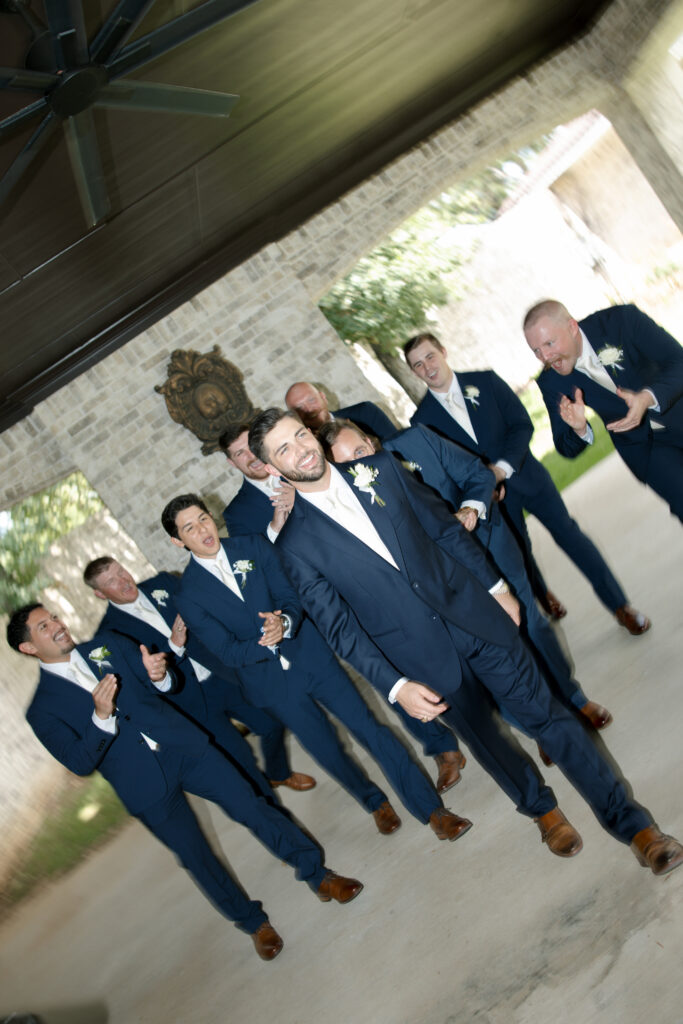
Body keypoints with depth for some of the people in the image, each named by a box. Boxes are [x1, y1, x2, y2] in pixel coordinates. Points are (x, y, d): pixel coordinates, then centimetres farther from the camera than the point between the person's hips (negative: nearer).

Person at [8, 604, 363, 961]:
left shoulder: (107, 645, 8)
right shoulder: (43, 710, -1)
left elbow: (170, 682, 9)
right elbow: (80, 763, -11)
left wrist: (160, 676, -15)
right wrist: (101, 718, -28)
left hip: (183, 746, 2)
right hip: (145, 785, -2)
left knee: (251, 805, 0)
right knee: (196, 857, 6)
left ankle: (318, 874, 15)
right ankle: (252, 921, 28)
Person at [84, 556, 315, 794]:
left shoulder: (162, 584, 3)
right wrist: (174, 646, -26)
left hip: (223, 677, 5)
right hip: (194, 703, -5)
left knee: (271, 724, 13)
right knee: (239, 756, -5)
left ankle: (280, 774, 45)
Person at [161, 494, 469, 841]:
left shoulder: (253, 546, -1)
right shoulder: (188, 596, -6)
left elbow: (290, 597, -4)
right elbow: (227, 651, -9)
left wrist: (285, 623, -27)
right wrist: (263, 643, -29)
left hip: (311, 654, 1)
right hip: (271, 682, 0)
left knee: (368, 727, -2)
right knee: (327, 751, 9)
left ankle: (431, 809, 9)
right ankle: (376, 803, 37)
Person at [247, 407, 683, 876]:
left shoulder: (379, 467, 1)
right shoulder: (295, 544, -8)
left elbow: (444, 526, 7)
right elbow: (338, 625, -8)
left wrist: (495, 587, 8)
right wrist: (394, 685, -14)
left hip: (470, 611, 2)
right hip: (420, 656, -1)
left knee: (544, 712, 4)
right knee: (482, 736, 15)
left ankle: (630, 820, 19)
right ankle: (543, 809, 43)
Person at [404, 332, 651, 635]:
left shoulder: (485, 380, -3)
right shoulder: (422, 419, -5)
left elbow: (522, 424, -7)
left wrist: (502, 466, -20)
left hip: (524, 473, 0)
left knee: (568, 533, -2)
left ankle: (620, 605, 10)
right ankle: (544, 598, 41)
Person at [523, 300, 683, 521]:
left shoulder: (622, 320, -18)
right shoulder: (550, 383, -12)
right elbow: (568, 449, -7)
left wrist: (648, 398, -36)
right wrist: (580, 430, -30)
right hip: (644, 446, 1)